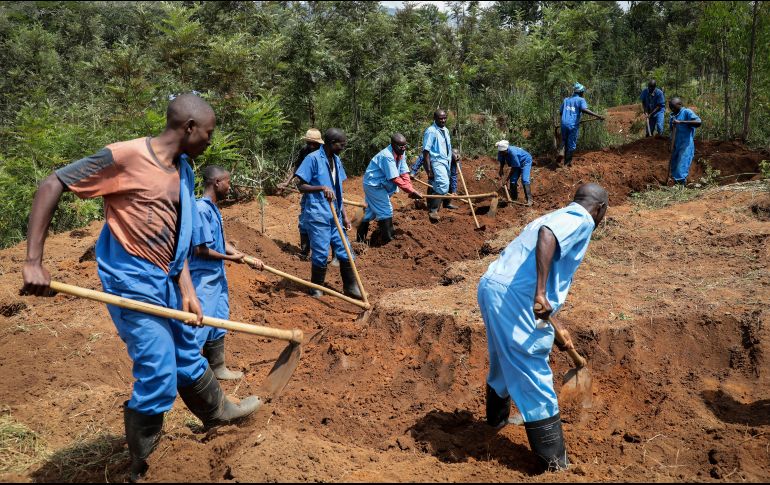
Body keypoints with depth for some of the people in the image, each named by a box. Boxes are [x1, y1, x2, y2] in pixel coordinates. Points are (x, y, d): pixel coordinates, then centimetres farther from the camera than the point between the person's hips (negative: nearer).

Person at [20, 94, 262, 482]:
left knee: (189, 358, 24)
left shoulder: (182, 170, 6)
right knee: (158, 379, -4)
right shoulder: (126, 155, -18)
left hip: (165, 283, 8)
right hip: (132, 283, -7)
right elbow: (52, 185, -16)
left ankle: (217, 412, 48)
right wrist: (33, 261, -21)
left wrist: (187, 290, 3)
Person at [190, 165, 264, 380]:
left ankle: (217, 368, 32)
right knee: (199, 327, -4)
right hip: (203, 279, -10)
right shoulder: (201, 209, -21)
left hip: (216, 277, 10)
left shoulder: (213, 208, 8)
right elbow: (200, 250, -22)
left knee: (218, 323, 18)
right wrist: (231, 258, -12)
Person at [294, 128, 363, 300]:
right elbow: (301, 186, -10)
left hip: (334, 216, 7)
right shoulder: (313, 159, -10)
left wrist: (344, 215, 15)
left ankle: (350, 287, 20)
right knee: (321, 254, -3)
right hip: (317, 216, -7)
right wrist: (322, 188, -26)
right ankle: (317, 289, 16)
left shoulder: (336, 160, 12)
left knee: (345, 252, 7)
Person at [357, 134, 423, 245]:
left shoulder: (401, 153, -2)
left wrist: (411, 189, -17)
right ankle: (387, 239, 2)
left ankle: (360, 238, 28)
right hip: (374, 184, -10)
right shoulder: (387, 156, -30)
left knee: (371, 210, 17)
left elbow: (404, 173, -4)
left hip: (378, 185, 10)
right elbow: (395, 179, -31)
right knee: (386, 210, -7)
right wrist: (412, 191, -31)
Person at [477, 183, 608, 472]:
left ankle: (497, 417, 51)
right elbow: (546, 236, -26)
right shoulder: (581, 220, -2)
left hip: (492, 286, 9)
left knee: (504, 360, 29)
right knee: (532, 372, 1)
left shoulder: (561, 216, 26)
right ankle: (554, 459, 12)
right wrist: (540, 293, -30)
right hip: (512, 296, -9)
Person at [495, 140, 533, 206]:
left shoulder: (513, 152, -40)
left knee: (524, 180, -21)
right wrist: (501, 170, -15)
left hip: (525, 161, -8)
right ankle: (514, 199, 13)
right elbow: (502, 161, 3)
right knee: (513, 180, 2)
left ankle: (529, 199, -22)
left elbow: (514, 167, -30)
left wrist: (508, 178, -25)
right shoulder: (501, 153, -19)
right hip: (516, 164, 8)